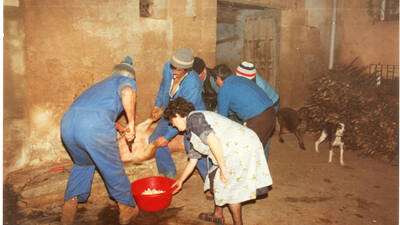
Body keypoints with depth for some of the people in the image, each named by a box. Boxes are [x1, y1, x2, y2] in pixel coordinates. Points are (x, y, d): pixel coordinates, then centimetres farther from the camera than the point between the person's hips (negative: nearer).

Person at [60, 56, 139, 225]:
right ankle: (127, 210, 34)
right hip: (95, 125, -6)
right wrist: (131, 123, 2)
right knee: (113, 170, 17)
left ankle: (70, 205, 29)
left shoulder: (100, 84, 39)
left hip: (67, 122, 6)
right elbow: (127, 93, -6)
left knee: (83, 164, 33)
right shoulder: (126, 81, 21)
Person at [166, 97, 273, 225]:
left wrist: (223, 168, -19)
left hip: (242, 147, -10)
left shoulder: (193, 117, -8)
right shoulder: (193, 133, 23)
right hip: (239, 147, 10)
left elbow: (212, 140, -23)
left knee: (228, 186, 2)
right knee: (215, 177, 19)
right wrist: (180, 181, 41)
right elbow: (193, 160, 31)